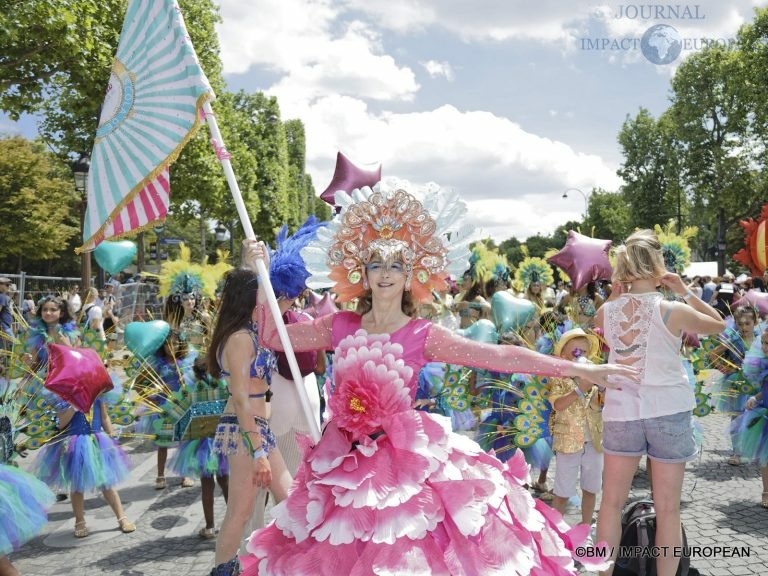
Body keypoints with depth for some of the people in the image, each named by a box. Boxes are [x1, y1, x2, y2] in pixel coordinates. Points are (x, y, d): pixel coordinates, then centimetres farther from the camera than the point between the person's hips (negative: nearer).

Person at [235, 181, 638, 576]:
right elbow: (273, 336, 7)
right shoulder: (340, 327, 2)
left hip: (405, 461, -2)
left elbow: (498, 356, -13)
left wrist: (576, 369, -18)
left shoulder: (423, 336, -7)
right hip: (345, 463, 3)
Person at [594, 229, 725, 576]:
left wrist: (616, 293, 8)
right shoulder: (673, 311, -13)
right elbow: (719, 324, 6)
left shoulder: (607, 311, -5)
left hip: (621, 411, 3)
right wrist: (685, 292, 5)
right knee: (667, 509, 9)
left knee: (612, 502, 13)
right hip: (669, 413, -2)